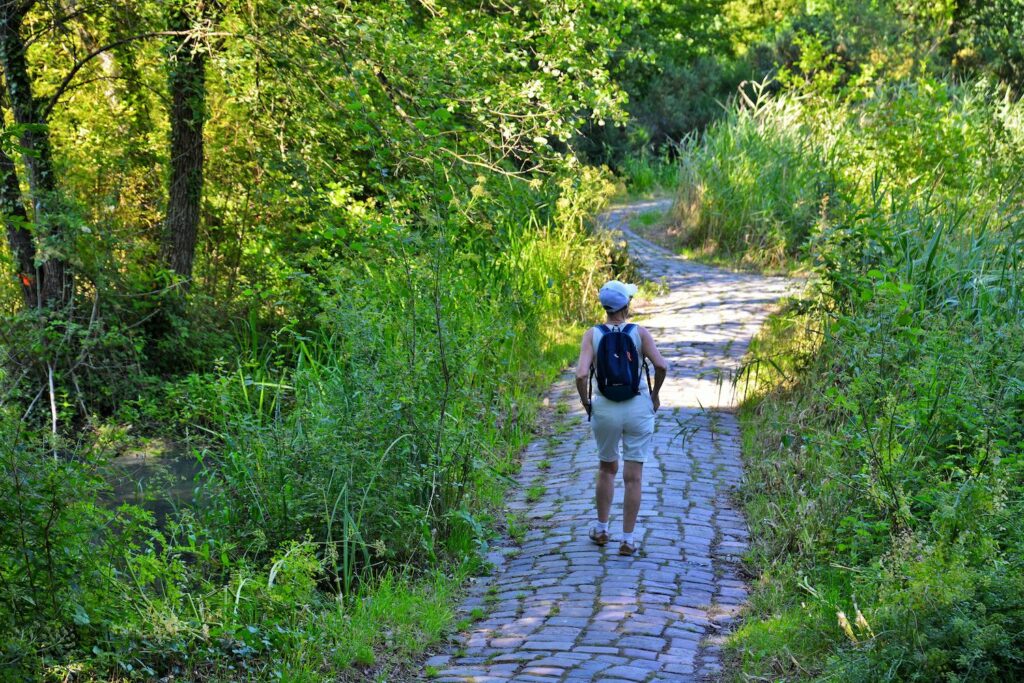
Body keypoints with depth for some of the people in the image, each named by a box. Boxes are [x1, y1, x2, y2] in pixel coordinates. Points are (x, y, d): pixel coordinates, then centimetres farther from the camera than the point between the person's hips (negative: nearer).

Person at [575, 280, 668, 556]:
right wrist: (655, 394, 1)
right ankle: (627, 540, 8)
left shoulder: (592, 335, -7)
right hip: (638, 408, -1)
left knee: (607, 468, 23)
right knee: (633, 476, 6)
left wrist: (586, 403, 0)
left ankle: (601, 529, 31)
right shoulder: (639, 333, -8)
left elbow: (581, 375, -17)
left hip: (605, 409, 1)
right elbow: (661, 366, -16)